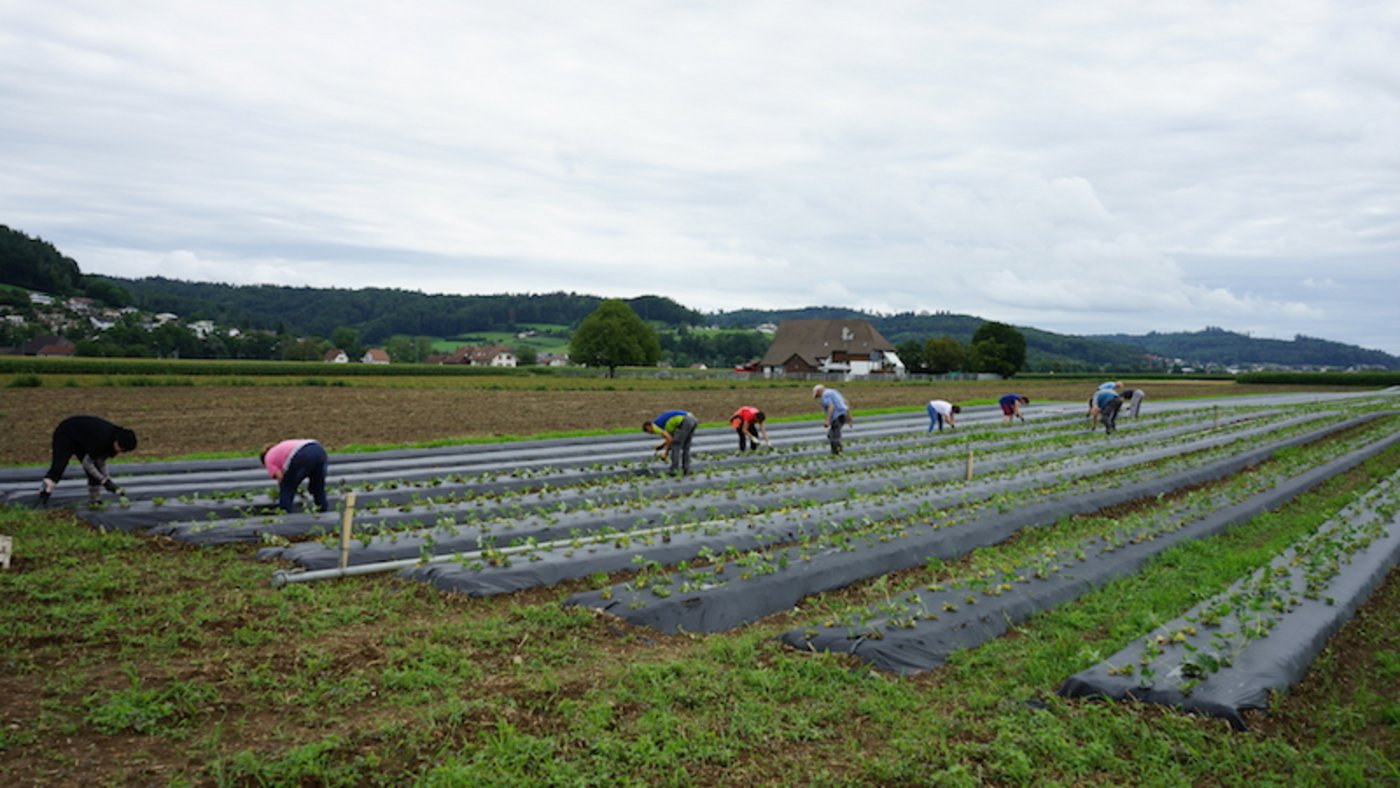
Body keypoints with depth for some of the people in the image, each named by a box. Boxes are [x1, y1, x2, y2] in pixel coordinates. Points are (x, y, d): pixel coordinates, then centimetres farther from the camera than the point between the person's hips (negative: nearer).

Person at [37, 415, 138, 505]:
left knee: (96, 468, -1)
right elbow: (87, 463, -30)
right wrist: (105, 481, -30)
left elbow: (101, 461, -3)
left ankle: (95, 501, 6)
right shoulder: (101, 439, -38)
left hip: (80, 440, 8)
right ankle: (43, 497, -32)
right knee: (59, 466, -25)